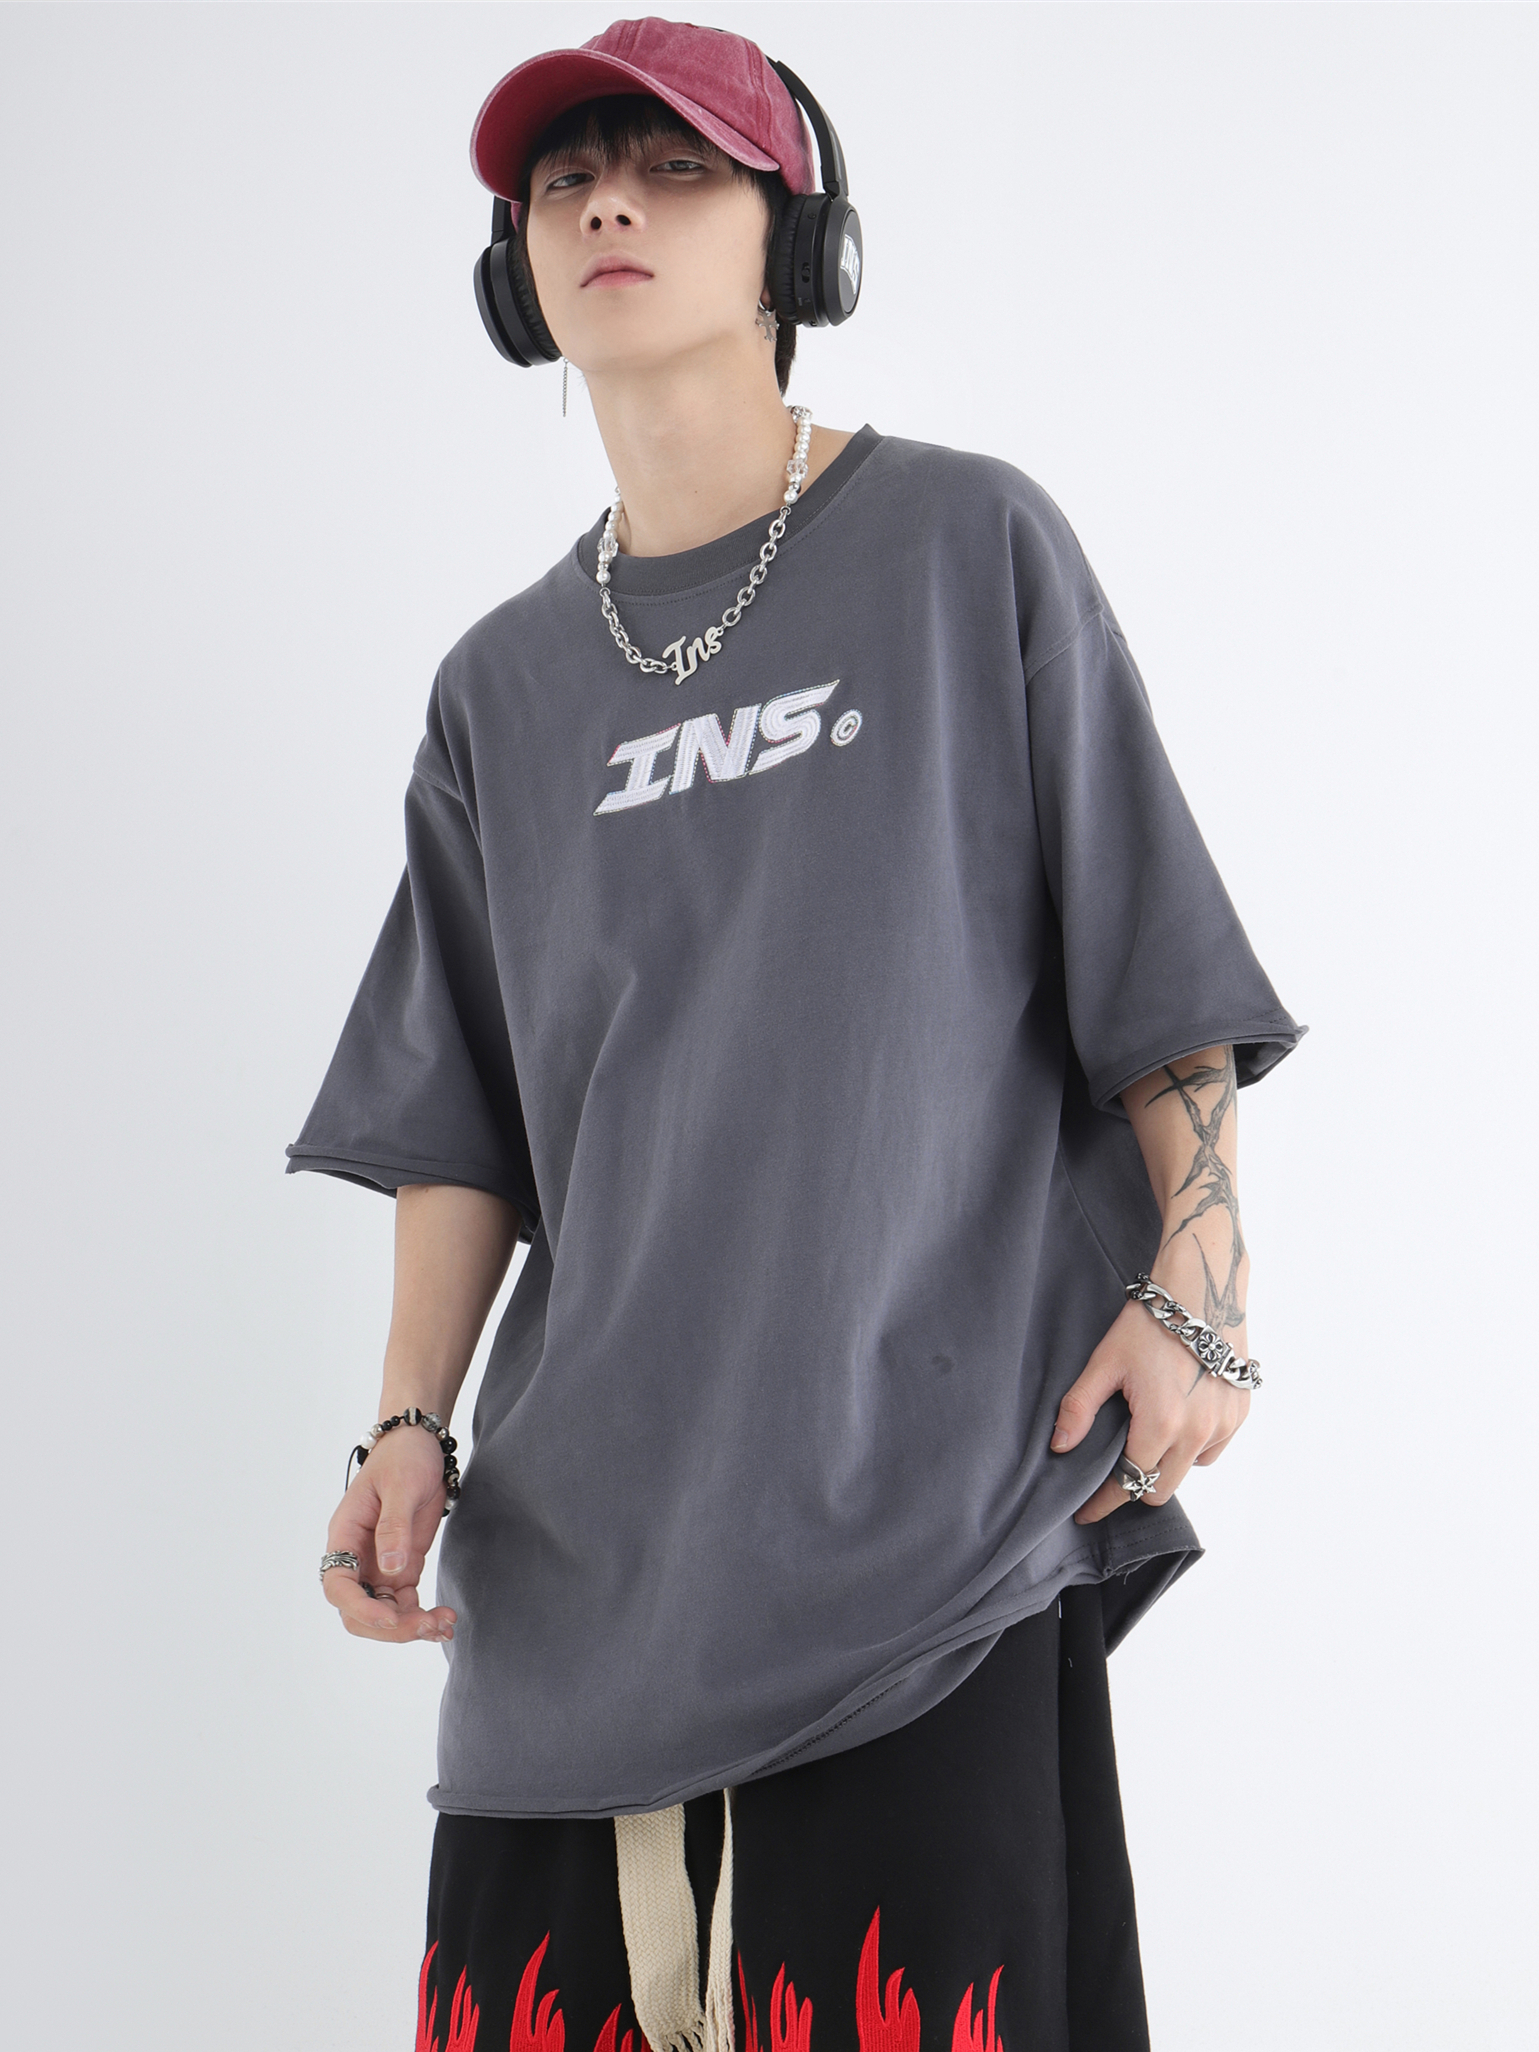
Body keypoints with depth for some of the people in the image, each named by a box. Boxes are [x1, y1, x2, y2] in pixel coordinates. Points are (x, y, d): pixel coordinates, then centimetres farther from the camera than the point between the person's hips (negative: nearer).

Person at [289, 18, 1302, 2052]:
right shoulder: (506, 685, 14)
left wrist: (1195, 1274, -8)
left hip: (925, 1478, -3)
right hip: (593, 1509, 4)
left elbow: (1147, 940, 2)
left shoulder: (967, 548, 5)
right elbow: (460, 1112, 14)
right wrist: (412, 1426, 3)